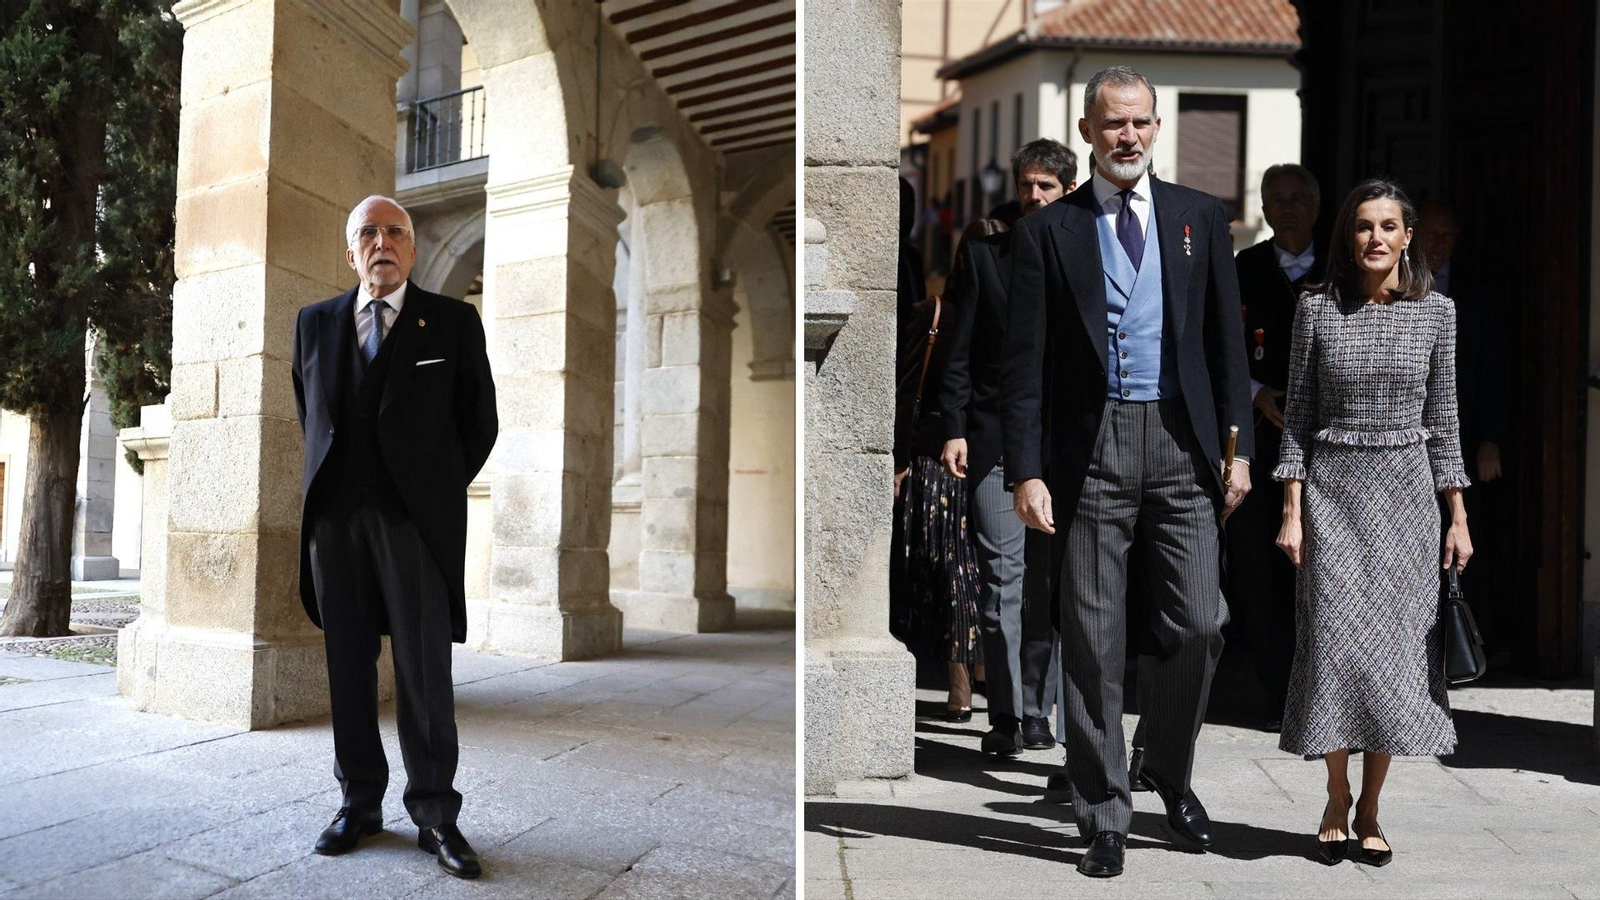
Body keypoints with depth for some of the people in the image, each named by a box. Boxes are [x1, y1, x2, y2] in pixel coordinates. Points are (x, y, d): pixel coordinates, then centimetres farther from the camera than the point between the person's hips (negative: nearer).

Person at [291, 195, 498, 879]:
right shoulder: (314, 322, 14)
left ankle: (435, 814, 2)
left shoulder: (454, 322, 5)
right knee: (347, 663, 6)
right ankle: (359, 802, 16)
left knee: (424, 666, -5)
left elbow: (479, 422, 8)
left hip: (416, 516, -3)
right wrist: (326, 483, 16)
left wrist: (440, 489, 6)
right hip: (334, 515, 3)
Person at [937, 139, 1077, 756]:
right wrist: (954, 428, -2)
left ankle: (1035, 710, 17)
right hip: (995, 438, -1)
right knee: (1004, 577, -4)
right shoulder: (984, 253, 9)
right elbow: (960, 351, 7)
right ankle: (1007, 717, 3)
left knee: (1050, 583, 6)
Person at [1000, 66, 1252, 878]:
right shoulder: (1047, 230, 3)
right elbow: (1023, 362, 0)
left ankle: (1170, 774, 29)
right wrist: (1025, 471, -7)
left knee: (1198, 627, 1)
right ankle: (1103, 816, 17)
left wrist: (1238, 447, 3)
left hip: (1183, 444, 2)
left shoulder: (1200, 217, 10)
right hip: (1092, 448, -1)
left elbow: (1228, 340, 10)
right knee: (1092, 642, 3)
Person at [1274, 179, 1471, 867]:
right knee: (1335, 643, -3)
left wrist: (1458, 516, 5)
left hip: (1406, 492, 1)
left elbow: (1442, 419, 7)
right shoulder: (1317, 308, 1)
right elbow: (1298, 415, 2)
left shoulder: (1435, 311, 4)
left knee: (1395, 645, 2)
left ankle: (1370, 809, 15)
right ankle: (1337, 800, 15)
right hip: (1331, 489, -1)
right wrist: (1292, 511, -4)